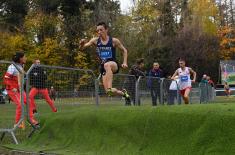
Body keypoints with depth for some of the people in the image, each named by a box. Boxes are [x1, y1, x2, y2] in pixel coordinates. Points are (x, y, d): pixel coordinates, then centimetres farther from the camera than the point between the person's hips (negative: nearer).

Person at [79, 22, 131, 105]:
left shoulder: (114, 41, -6)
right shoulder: (95, 40, -1)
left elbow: (124, 50, 8)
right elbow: (81, 48, -3)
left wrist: (125, 62, -4)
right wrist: (82, 44, -26)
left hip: (114, 65, -4)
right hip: (103, 67, 4)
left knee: (107, 65, -42)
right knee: (108, 91, -4)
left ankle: (110, 88, -45)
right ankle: (123, 93, 27)